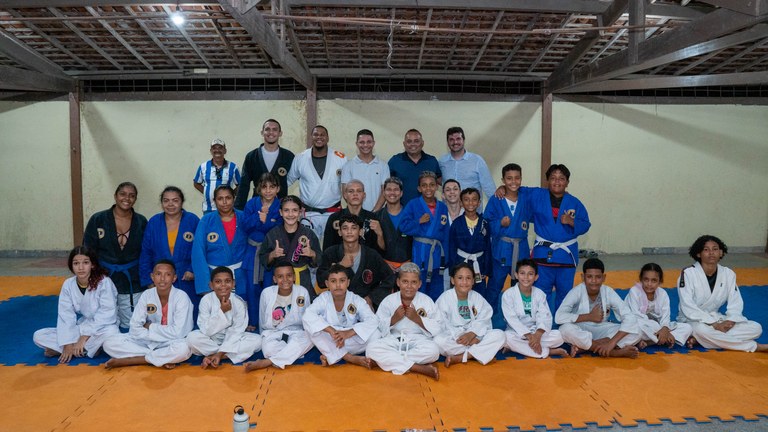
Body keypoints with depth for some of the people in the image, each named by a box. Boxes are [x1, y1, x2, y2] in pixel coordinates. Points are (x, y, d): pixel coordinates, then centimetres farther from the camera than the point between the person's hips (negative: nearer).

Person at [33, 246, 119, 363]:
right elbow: (66, 316, -9)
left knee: (111, 331, -38)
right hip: (78, 330, 4)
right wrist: (68, 343, -18)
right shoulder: (68, 285, -3)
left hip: (99, 330, -4)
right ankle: (85, 350, -18)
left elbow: (107, 315, -21)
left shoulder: (104, 282, -16)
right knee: (38, 336, -9)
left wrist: (84, 337, -24)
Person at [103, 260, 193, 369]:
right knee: (110, 343, -14)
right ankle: (163, 359, -18)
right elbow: (135, 329, -8)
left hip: (171, 344, -4)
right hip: (148, 342, 4)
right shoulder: (147, 295, -4)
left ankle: (126, 361, -20)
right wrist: (163, 333, -17)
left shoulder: (181, 297, -15)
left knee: (183, 348, -38)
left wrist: (151, 327, -10)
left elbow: (178, 333, -21)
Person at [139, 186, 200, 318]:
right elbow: (145, 254, 7)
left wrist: (193, 270, -12)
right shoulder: (153, 222, 4)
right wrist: (148, 280, 2)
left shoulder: (193, 220, -3)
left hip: (187, 280, -1)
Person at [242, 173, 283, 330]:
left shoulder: (280, 206, -4)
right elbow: (246, 226, -9)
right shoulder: (252, 203, 2)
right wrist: (259, 216, -20)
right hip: (253, 251, 1)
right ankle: (252, 321, 19)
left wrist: (264, 221, -20)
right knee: (252, 288, 4)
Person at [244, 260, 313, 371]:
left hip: (296, 332, 1)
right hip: (272, 333, -1)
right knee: (268, 348, -36)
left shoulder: (302, 292, -6)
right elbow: (262, 322, 7)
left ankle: (265, 362, -31)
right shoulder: (267, 293, -7)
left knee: (308, 340, -35)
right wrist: (265, 337, 5)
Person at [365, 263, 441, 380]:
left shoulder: (427, 301, 0)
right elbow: (377, 328, 0)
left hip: (418, 340, -1)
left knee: (433, 350, -33)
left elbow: (437, 329, -5)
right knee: (372, 348, -28)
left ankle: (386, 360, -22)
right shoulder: (389, 300, 1)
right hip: (393, 340, 1)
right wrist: (393, 319, -15)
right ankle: (420, 368, -29)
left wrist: (417, 319, -15)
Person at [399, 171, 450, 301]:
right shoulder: (413, 205, -2)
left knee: (436, 291, 11)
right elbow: (403, 226, -8)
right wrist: (419, 221, -17)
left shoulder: (442, 208, 8)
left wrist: (446, 256, 6)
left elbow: (446, 234, 9)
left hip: (437, 252, 4)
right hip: (420, 252, -4)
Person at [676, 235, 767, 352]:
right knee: (702, 330, -40)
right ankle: (754, 346, -22)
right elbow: (688, 307, -19)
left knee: (755, 328, -12)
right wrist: (713, 324, -25)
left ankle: (699, 339, -23)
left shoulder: (728, 274, 2)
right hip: (692, 320, -6)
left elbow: (736, 302, 1)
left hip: (715, 318, 6)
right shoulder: (688, 273, -14)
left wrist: (730, 321, -20)